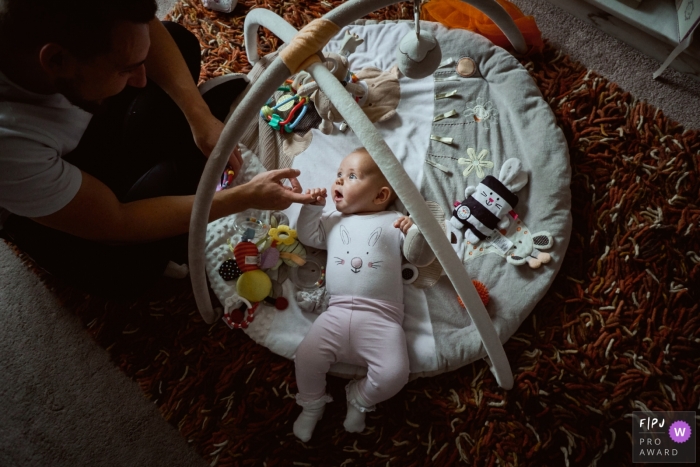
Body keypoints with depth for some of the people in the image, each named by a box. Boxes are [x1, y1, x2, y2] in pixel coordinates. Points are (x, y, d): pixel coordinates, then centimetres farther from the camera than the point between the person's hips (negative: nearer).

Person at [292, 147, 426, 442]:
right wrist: (312, 207, 13)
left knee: (394, 374, -19)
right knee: (306, 358, -12)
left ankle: (360, 399, 14)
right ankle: (312, 404, 20)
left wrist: (414, 232, -9)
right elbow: (307, 236, 24)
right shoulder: (334, 221, 25)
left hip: (382, 317, -2)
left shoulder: (394, 222, 14)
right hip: (337, 313, 3)